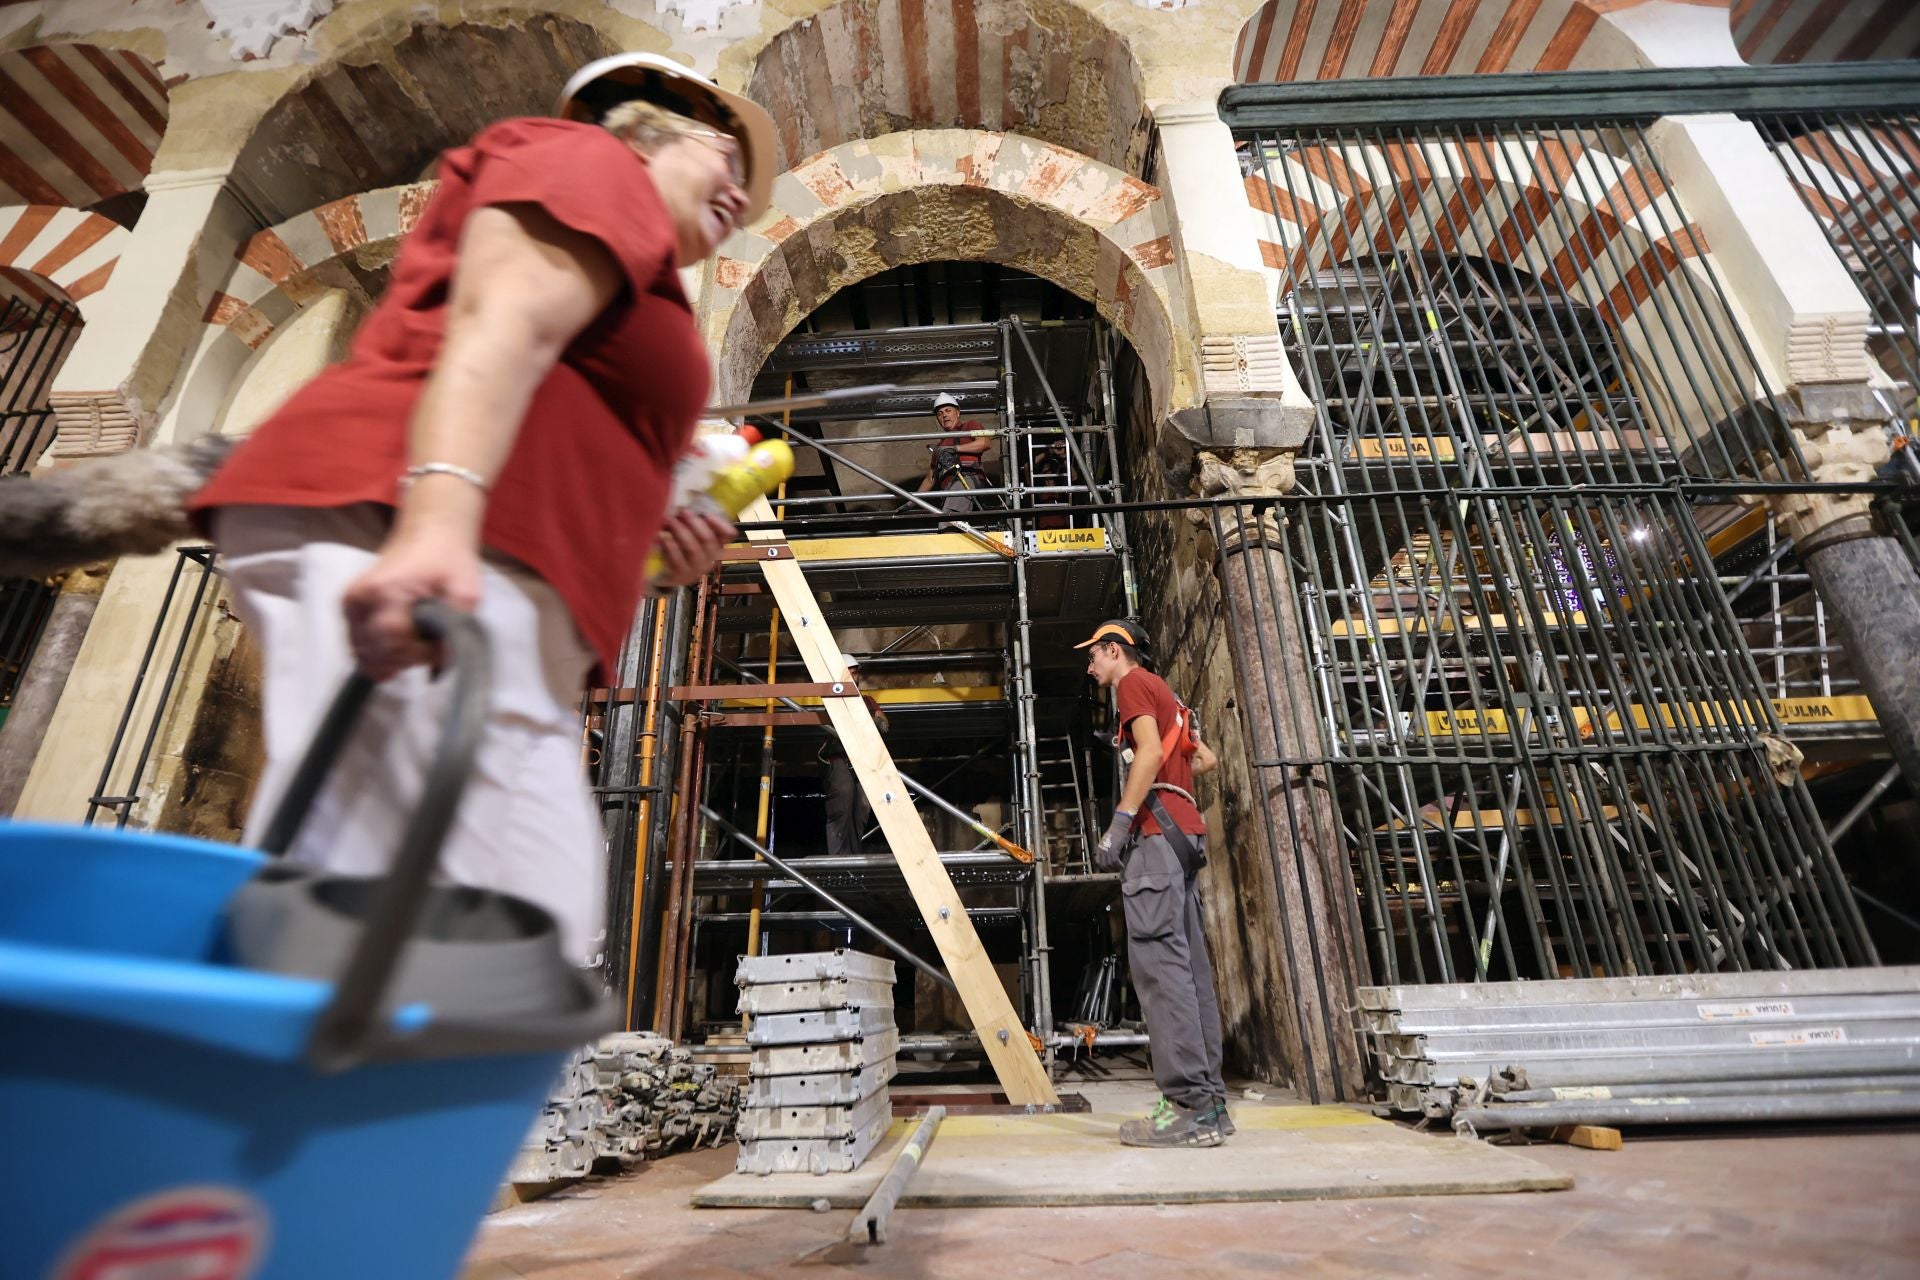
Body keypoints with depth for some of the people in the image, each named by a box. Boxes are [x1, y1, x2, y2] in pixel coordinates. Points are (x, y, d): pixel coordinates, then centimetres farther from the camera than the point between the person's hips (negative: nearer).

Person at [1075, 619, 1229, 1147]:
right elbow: (1207, 759, 29)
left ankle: (1188, 1107, -15)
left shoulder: (1133, 682, 1)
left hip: (1156, 830, -10)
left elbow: (1150, 751, -15)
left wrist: (1119, 823, -18)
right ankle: (1209, 1103, 8)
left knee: (1159, 962, -13)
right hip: (1182, 832, 10)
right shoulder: (1164, 695, 28)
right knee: (1187, 965, 6)